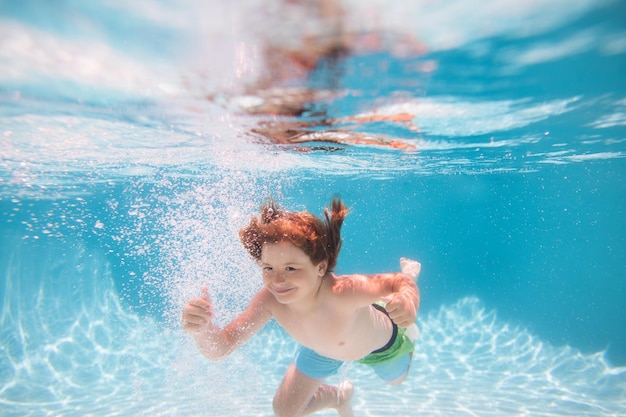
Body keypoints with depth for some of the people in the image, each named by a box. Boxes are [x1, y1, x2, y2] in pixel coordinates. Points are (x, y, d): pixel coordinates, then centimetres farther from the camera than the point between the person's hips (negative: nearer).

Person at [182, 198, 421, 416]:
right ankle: (340, 396, 40)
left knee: (396, 379, 35)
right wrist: (201, 328, -54)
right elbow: (219, 348, -32)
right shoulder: (269, 300, -35)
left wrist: (407, 298, -60)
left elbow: (400, 282, -36)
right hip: (321, 349, 3)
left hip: (381, 345, -2)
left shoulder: (344, 291, -49)